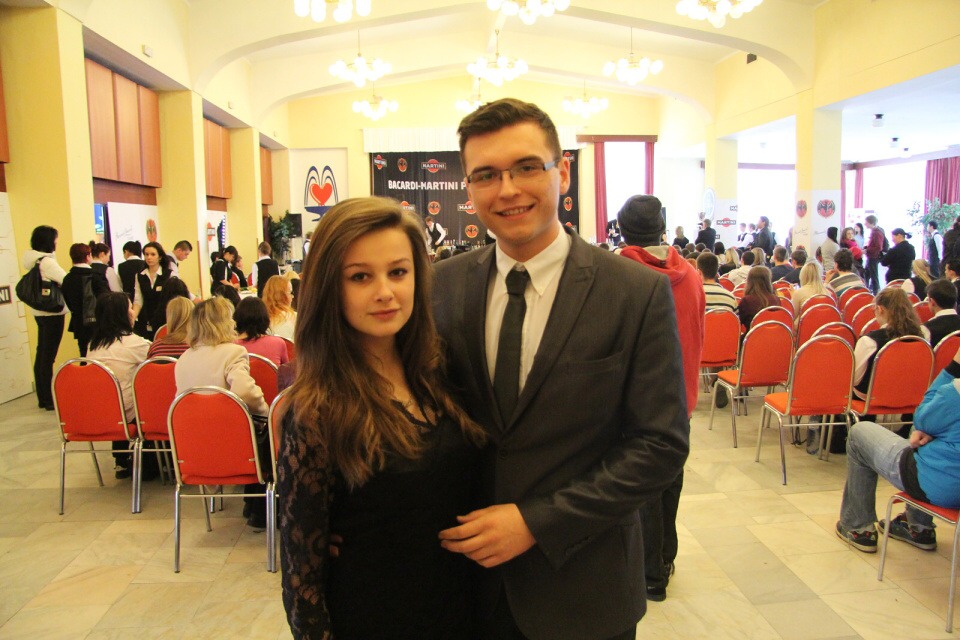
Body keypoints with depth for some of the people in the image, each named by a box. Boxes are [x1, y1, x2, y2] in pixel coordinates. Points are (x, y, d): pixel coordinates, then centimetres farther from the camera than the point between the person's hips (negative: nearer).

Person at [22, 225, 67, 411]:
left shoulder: (33, 261, 9)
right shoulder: (47, 262, -17)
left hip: (40, 312, 9)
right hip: (52, 313, -9)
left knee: (41, 353, 13)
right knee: (48, 356, -4)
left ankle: (42, 398, 22)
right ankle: (48, 400, 2)